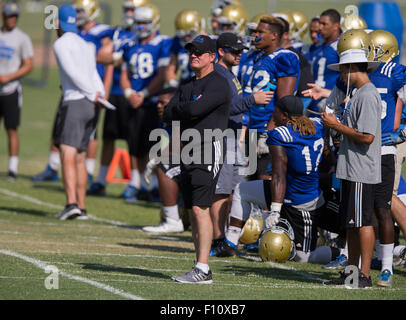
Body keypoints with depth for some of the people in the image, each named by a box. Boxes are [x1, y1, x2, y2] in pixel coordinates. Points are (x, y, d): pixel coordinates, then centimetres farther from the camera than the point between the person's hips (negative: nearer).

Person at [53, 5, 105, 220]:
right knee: (79, 158, 15)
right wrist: (99, 94, -1)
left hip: (74, 103, -8)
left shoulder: (61, 44, -5)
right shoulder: (85, 46, 21)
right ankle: (81, 207, 17)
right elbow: (93, 75, 15)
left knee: (67, 156, -13)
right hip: (90, 105, 8)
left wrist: (94, 94, -6)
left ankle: (71, 203, -27)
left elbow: (73, 73, -12)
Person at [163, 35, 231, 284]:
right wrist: (191, 108, -6)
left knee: (200, 208, -16)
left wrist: (185, 107, 0)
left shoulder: (218, 84, -8)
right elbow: (168, 115, 10)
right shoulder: (187, 86, 21)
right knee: (193, 210, 7)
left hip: (208, 151, -9)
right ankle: (201, 270, 9)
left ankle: (203, 269, -18)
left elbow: (195, 109, -21)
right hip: (188, 153, 9)